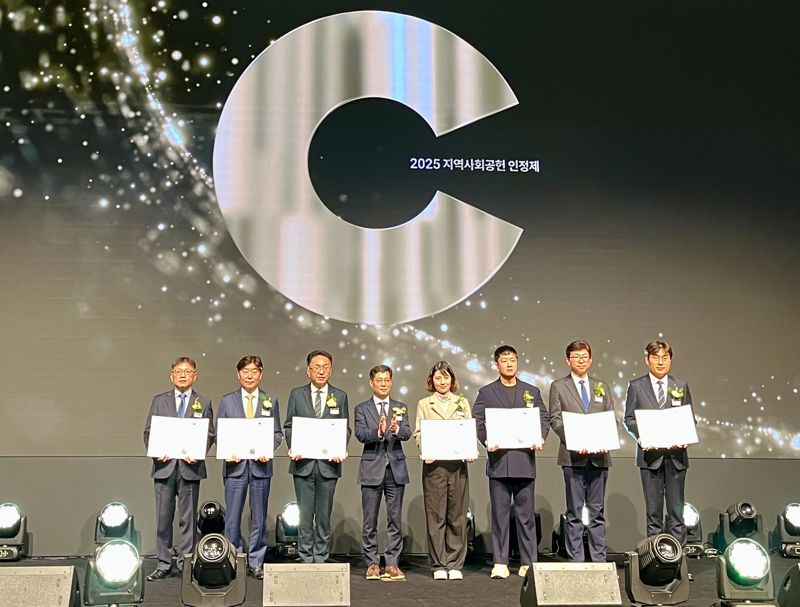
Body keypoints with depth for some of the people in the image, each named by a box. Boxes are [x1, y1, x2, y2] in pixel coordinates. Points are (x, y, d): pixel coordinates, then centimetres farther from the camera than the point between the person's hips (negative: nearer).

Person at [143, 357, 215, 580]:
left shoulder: (204, 403, 9)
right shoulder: (159, 400, 11)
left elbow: (209, 435, 4)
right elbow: (148, 431, 8)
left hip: (189, 467, -1)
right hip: (164, 465, 1)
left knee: (188, 518, 4)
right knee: (163, 518, 4)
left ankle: (185, 564, 11)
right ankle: (163, 565, 12)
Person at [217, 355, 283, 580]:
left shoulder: (271, 401, 8)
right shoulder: (227, 401, 7)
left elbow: (277, 433, 7)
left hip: (260, 465, 0)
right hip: (235, 464, 0)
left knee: (259, 517, 6)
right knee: (232, 518, 0)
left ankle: (255, 564, 15)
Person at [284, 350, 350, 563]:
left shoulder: (340, 396, 8)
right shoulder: (297, 394, 7)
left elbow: (345, 429, 8)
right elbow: (289, 426, 7)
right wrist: (293, 448, -9)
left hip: (328, 463, 0)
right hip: (303, 462, 0)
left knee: (324, 514, 5)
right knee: (305, 513, 2)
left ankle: (321, 558, 12)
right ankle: (306, 558, 11)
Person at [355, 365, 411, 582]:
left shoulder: (400, 408, 9)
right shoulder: (362, 409, 4)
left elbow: (407, 433, -5)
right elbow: (360, 435, -10)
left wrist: (396, 429, -28)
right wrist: (378, 431, -29)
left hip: (396, 468, 2)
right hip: (372, 469, -1)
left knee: (395, 519, 4)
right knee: (370, 521, 4)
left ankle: (392, 563, 10)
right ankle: (372, 563, 13)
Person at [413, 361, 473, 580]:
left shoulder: (462, 403, 15)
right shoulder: (424, 404, 11)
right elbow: (418, 433, 5)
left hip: (458, 462, 1)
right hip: (433, 463, -1)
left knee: (457, 514, 1)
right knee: (436, 515, -1)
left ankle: (455, 565, 8)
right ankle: (438, 565, 6)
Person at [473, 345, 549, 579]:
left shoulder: (532, 392, 15)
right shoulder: (486, 393, 10)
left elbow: (544, 418, 10)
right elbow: (477, 422, 2)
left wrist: (540, 438, -9)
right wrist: (486, 441, -16)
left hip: (525, 460, 1)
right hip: (498, 460, -1)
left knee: (526, 514, 3)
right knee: (500, 514, 1)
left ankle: (528, 562, 10)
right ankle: (500, 563, 7)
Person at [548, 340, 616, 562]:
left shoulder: (602, 387, 16)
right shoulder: (558, 387, 6)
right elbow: (555, 419, -1)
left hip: (599, 456, 3)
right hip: (573, 455, -3)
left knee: (597, 510, 7)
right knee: (574, 511, 0)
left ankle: (599, 559, 12)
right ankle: (575, 559, 4)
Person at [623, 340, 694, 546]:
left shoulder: (681, 386, 10)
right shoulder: (636, 386, 4)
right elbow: (629, 419, 3)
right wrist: (641, 437, -15)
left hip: (676, 454, 1)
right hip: (650, 454, -1)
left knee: (676, 508, 3)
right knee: (653, 508, 5)